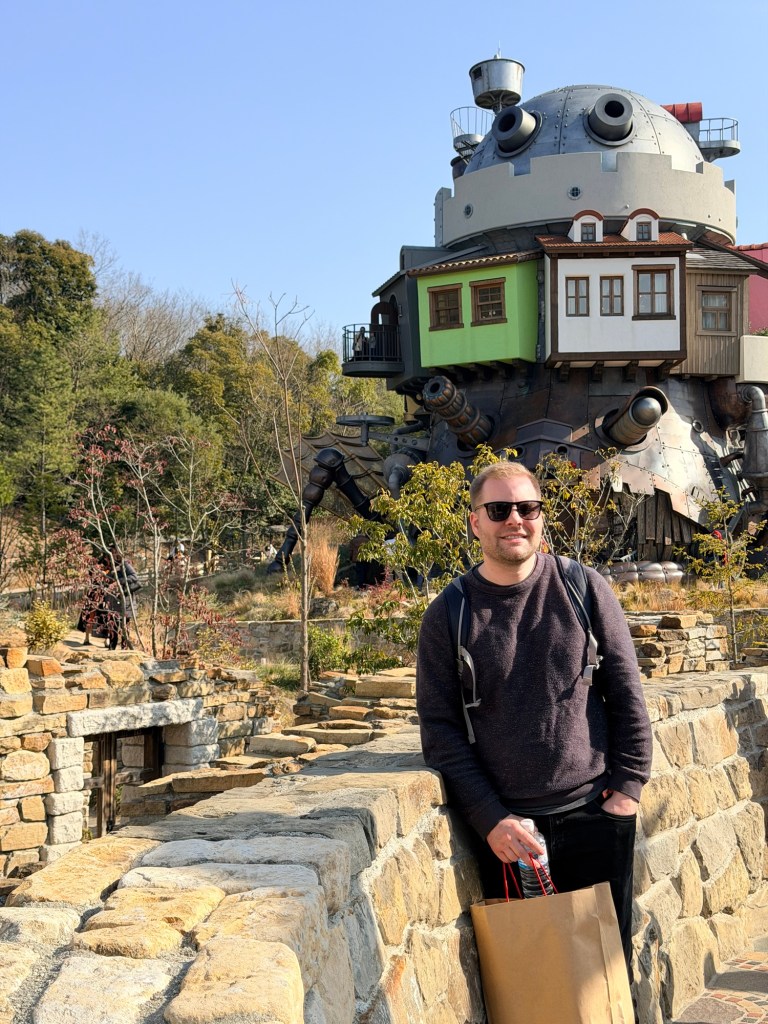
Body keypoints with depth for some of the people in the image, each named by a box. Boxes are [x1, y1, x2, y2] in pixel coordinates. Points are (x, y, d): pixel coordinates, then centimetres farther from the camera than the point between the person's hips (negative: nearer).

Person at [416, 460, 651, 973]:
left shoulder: (584, 589, 0)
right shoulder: (448, 615, -2)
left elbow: (627, 693, 4)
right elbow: (440, 728, -2)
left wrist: (628, 786, -2)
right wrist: (490, 820, -9)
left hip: (594, 815, 1)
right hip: (507, 831, -1)